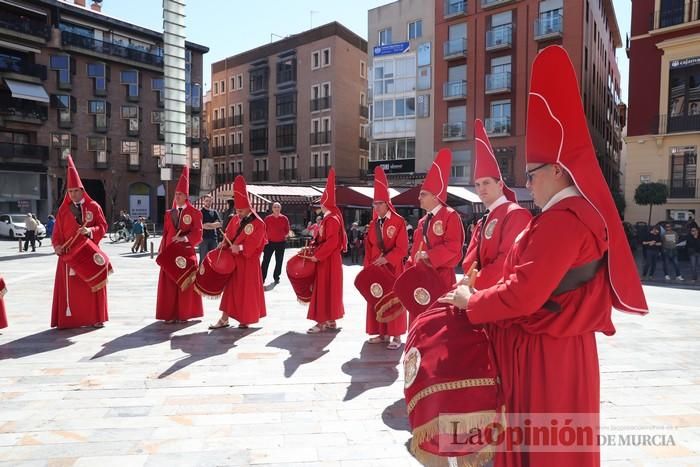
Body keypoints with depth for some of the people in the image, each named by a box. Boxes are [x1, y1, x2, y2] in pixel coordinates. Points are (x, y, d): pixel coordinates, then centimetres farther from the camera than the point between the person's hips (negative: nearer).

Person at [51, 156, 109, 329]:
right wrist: (57, 245, -12)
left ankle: (95, 318, 10)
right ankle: (67, 319, 8)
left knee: (92, 285, 3)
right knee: (69, 286, 1)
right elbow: (57, 231, 5)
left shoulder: (94, 207, 2)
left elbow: (103, 226, -1)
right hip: (69, 254, 1)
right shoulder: (63, 209, 7)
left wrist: (90, 231, -19)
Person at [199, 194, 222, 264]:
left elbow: (220, 224, 1)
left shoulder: (214, 212, 12)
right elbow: (201, 225, -12)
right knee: (203, 258, -1)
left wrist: (208, 224, -11)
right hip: (203, 238, -4)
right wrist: (214, 225, -8)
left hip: (214, 238, 4)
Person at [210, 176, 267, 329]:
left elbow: (253, 243, -21)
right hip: (233, 259, 6)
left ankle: (246, 319, 17)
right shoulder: (235, 220, 7)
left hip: (248, 261, -6)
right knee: (231, 287, 9)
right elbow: (229, 234, 14)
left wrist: (240, 247, -31)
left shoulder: (257, 223, -14)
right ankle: (224, 318, 16)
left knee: (247, 289, 2)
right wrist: (225, 244, -4)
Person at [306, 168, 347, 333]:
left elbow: (332, 242, -26)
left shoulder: (332, 219, -18)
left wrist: (317, 256, -23)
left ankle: (323, 321, 0)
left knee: (325, 289, -5)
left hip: (328, 260, -10)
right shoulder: (330, 218, 14)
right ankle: (331, 320, 22)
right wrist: (315, 244, 7)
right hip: (327, 258, 10)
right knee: (327, 289, 14)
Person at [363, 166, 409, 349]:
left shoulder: (399, 222, -9)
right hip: (375, 269, 6)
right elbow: (369, 248, 11)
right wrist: (368, 266, 3)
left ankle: (396, 336, 9)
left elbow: (402, 248, -14)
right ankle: (382, 334, 20)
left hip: (393, 268, -6)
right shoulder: (373, 224, 10)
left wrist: (386, 259, -22)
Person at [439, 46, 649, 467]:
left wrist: (470, 303, -11)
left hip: (545, 355, -10)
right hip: (553, 347, 10)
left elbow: (524, 294, -27)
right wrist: (480, 297, 6)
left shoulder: (562, 221, -23)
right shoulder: (578, 214, 10)